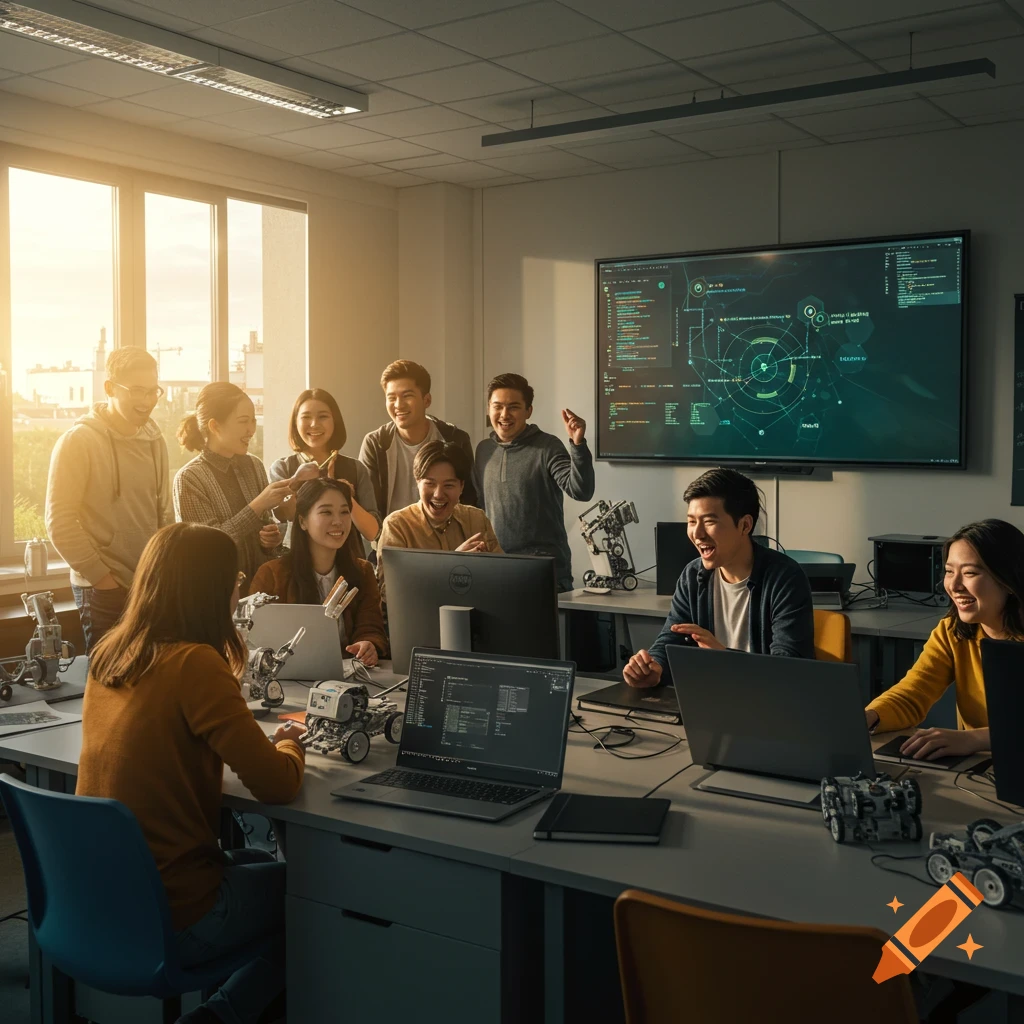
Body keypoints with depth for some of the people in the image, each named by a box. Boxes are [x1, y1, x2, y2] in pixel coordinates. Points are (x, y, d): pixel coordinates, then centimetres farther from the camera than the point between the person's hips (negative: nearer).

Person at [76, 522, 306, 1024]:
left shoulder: (108, 654, 0)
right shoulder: (194, 664, -23)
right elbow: (278, 786, -20)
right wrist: (290, 743, 1)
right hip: (170, 924, -7)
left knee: (258, 862, 28)